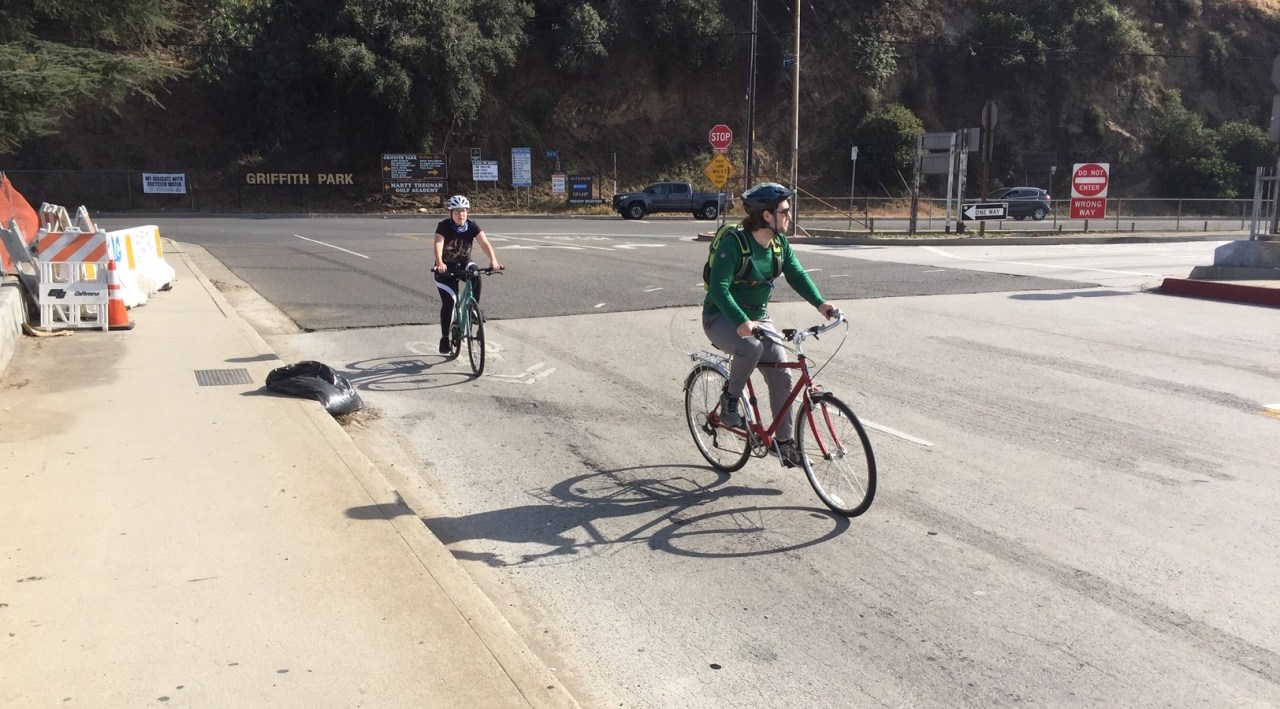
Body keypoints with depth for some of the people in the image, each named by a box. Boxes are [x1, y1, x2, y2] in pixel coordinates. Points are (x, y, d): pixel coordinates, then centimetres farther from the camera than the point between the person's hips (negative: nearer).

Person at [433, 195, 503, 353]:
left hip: (464, 264, 2)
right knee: (448, 302, -12)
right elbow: (438, 245, -36)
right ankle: (444, 338, 1)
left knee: (476, 276, -32)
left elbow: (484, 242, -27)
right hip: (446, 268, -2)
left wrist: (493, 260, -45)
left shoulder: (472, 225, -14)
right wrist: (439, 263, -55)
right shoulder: (444, 226, -20)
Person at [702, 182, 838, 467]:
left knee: (782, 374, -4)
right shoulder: (734, 242, -23)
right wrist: (740, 322, -45)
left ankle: (784, 440, 8)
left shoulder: (779, 243, -2)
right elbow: (719, 288, -31)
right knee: (751, 347, -37)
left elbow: (797, 275, -2)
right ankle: (731, 397, -9)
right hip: (722, 317, -6)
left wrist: (819, 303, -21)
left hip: (758, 316, 7)